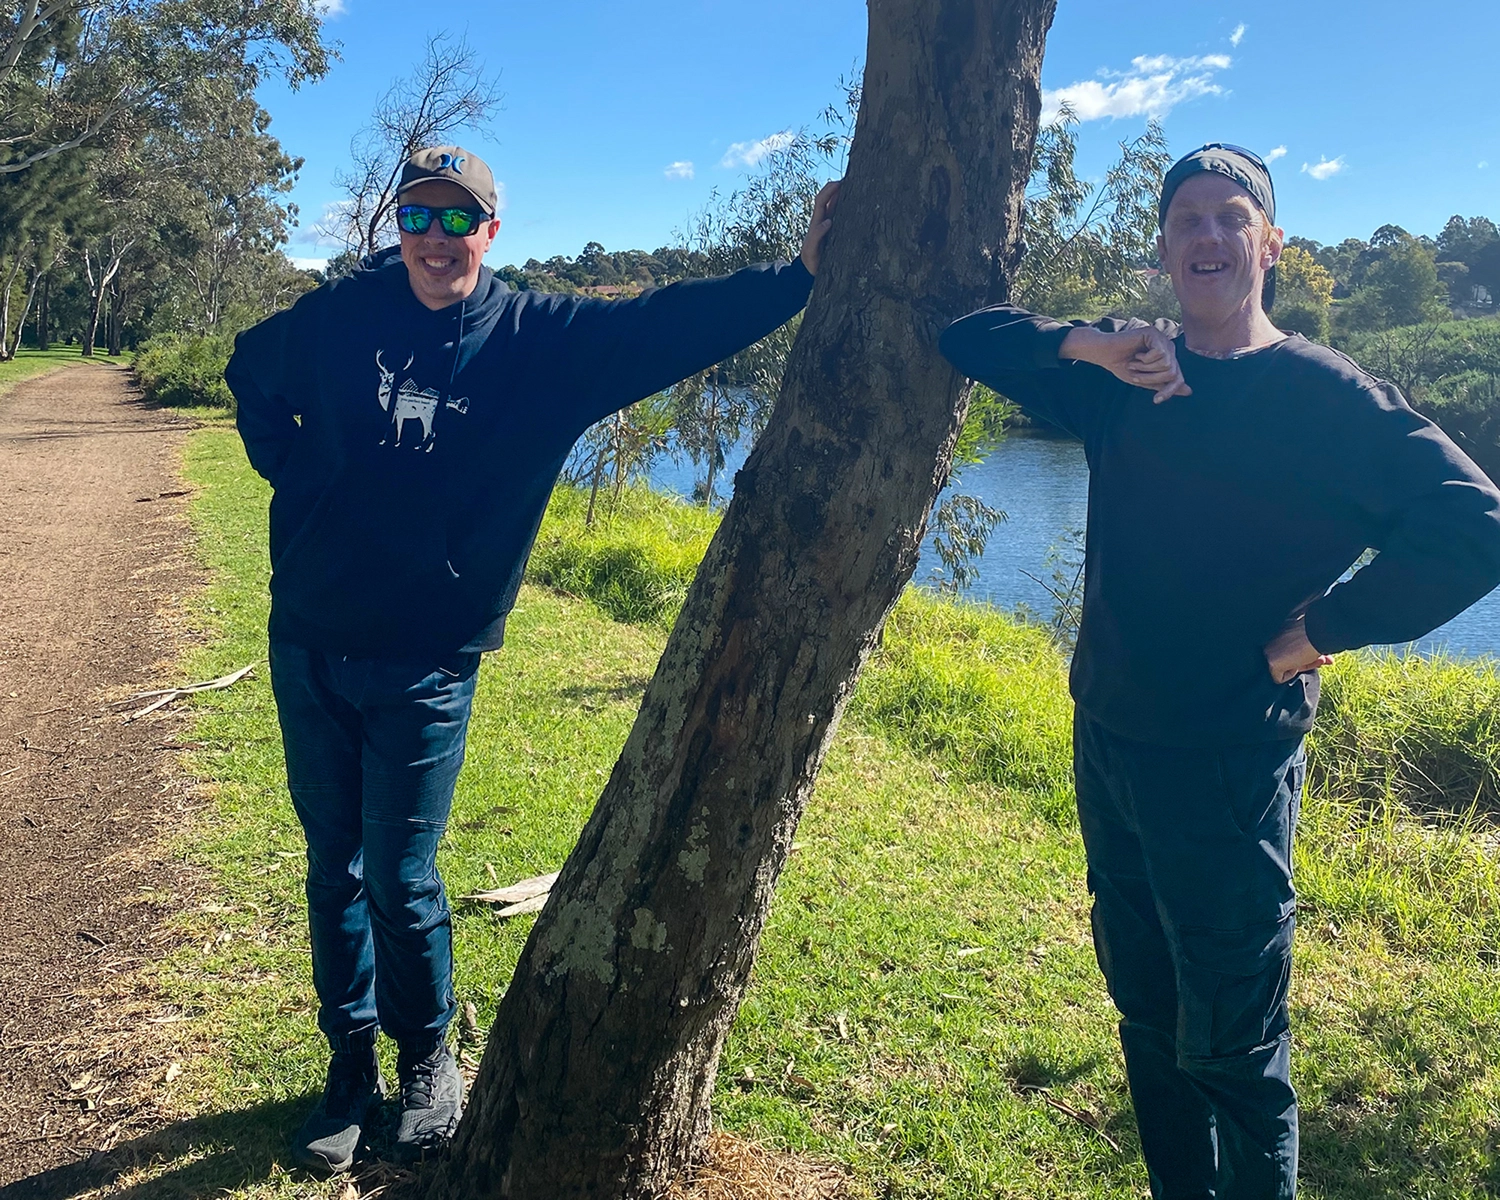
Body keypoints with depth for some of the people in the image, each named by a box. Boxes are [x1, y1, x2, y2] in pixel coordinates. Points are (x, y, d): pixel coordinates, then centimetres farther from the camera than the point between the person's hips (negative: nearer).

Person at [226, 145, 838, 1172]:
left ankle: (429, 1058, 27)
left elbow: (669, 325, -15)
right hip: (306, 644, 3)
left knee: (401, 882, 0)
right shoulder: (340, 317, 1)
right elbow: (252, 376, 20)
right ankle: (351, 1060, 32)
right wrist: (296, 477, 8)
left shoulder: (540, 339, -5)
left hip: (424, 663, -3)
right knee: (334, 868, 13)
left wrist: (798, 277, -26)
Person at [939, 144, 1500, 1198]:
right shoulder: (1126, 380, 5)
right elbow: (969, 338, 8)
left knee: (1230, 1051, 4)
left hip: (1228, 770, -5)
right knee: (1147, 1020, 21)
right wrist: (1088, 345, -8)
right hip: (1106, 745, 6)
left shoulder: (1326, 393, -9)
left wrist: (1322, 628, -16)